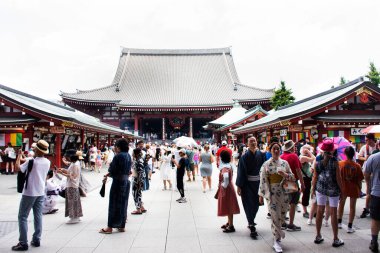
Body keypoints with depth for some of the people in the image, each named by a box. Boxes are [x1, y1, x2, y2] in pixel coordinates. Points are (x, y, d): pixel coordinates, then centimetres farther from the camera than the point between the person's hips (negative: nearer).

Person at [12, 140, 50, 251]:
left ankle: (23, 243, 4)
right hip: (41, 193, 6)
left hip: (29, 193, -6)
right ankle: (36, 240, 18)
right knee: (38, 216, 12)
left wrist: (19, 155, -6)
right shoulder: (47, 162, 1)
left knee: (22, 217, 4)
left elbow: (17, 167, -18)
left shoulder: (31, 161, -17)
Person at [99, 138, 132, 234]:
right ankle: (122, 226, 21)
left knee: (114, 204, 1)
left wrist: (107, 175, 8)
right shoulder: (128, 156, 7)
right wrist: (109, 174, 9)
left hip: (118, 182, -8)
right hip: (126, 181, 8)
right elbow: (128, 170, 9)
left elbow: (112, 170, -15)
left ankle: (110, 227, 10)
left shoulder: (118, 156, -17)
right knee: (123, 204, 13)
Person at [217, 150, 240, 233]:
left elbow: (226, 176, -43)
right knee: (228, 207, 19)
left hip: (226, 189, -9)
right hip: (228, 188, 9)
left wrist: (224, 186, -28)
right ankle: (229, 223, 32)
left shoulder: (225, 167, -24)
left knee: (228, 207, 0)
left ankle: (231, 226, 10)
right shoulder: (228, 165, 6)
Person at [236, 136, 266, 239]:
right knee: (249, 205, -1)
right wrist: (239, 186, -10)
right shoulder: (244, 157, -9)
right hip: (247, 184, -4)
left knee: (256, 204, 16)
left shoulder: (261, 155, -1)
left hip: (258, 183, 4)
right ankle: (252, 228, 6)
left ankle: (251, 222, 39)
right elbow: (241, 172, -9)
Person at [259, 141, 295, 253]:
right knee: (275, 216, -4)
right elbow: (263, 180, -4)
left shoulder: (285, 163, 5)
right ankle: (277, 240, 9)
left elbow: (293, 177, 9)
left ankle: (277, 232, 39)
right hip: (271, 193, -3)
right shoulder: (266, 164, -4)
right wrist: (261, 195, -5)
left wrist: (285, 175, -12)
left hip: (284, 193, 3)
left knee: (282, 216, 12)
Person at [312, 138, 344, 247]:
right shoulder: (334, 161, -13)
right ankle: (336, 239, 15)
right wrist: (341, 189, 1)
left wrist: (313, 189, 9)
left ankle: (318, 236, 21)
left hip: (320, 189, 3)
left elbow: (315, 177, -1)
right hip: (333, 189, -3)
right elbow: (338, 178, -10)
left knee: (319, 211, 11)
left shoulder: (318, 161, -5)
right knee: (333, 213, 5)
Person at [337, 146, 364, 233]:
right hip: (353, 189, -1)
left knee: (341, 204, 20)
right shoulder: (357, 166, -15)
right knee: (352, 207, 10)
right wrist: (359, 190, 6)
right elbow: (359, 180, -9)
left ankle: (339, 222, 30)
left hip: (343, 188, 1)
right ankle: (350, 227, 12)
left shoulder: (340, 164, -14)